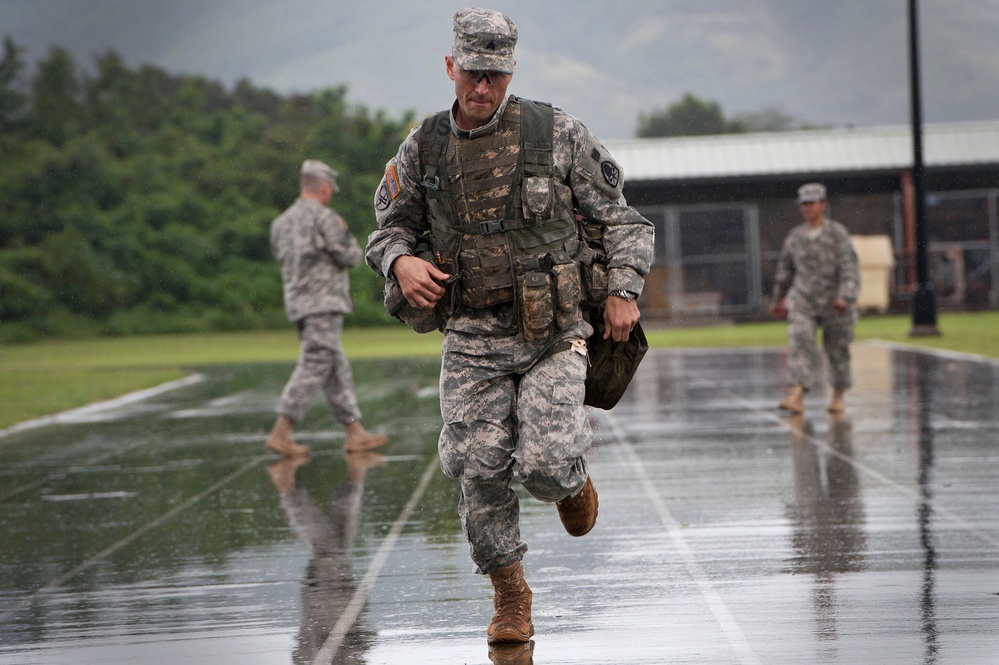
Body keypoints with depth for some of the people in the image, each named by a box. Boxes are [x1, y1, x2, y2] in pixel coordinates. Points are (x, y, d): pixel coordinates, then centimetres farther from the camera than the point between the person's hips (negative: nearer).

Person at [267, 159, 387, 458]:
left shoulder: (281, 223, 14)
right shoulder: (323, 217, -10)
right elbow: (350, 257, -11)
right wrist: (348, 236, 10)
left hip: (298, 304, 9)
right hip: (323, 302, -9)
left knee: (337, 368, 11)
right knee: (313, 367, -9)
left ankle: (355, 432, 12)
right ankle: (281, 433, -14)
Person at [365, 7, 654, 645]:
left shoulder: (558, 133, -3)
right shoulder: (423, 150, 3)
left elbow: (620, 217, 4)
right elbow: (389, 228, 16)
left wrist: (624, 291, -8)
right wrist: (401, 261, -7)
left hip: (554, 338, -2)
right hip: (472, 341, 2)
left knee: (544, 466, -17)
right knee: (480, 472, -4)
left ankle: (574, 472, 22)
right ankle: (511, 597, 17)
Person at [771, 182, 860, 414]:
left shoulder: (838, 234, -8)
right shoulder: (795, 236, 5)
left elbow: (850, 269, -17)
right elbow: (785, 269, 18)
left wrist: (845, 297, -31)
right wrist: (778, 299, 26)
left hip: (834, 304, -2)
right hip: (803, 302, 2)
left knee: (838, 350, 10)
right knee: (799, 343, -17)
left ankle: (838, 395, 31)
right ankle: (796, 397, -27)